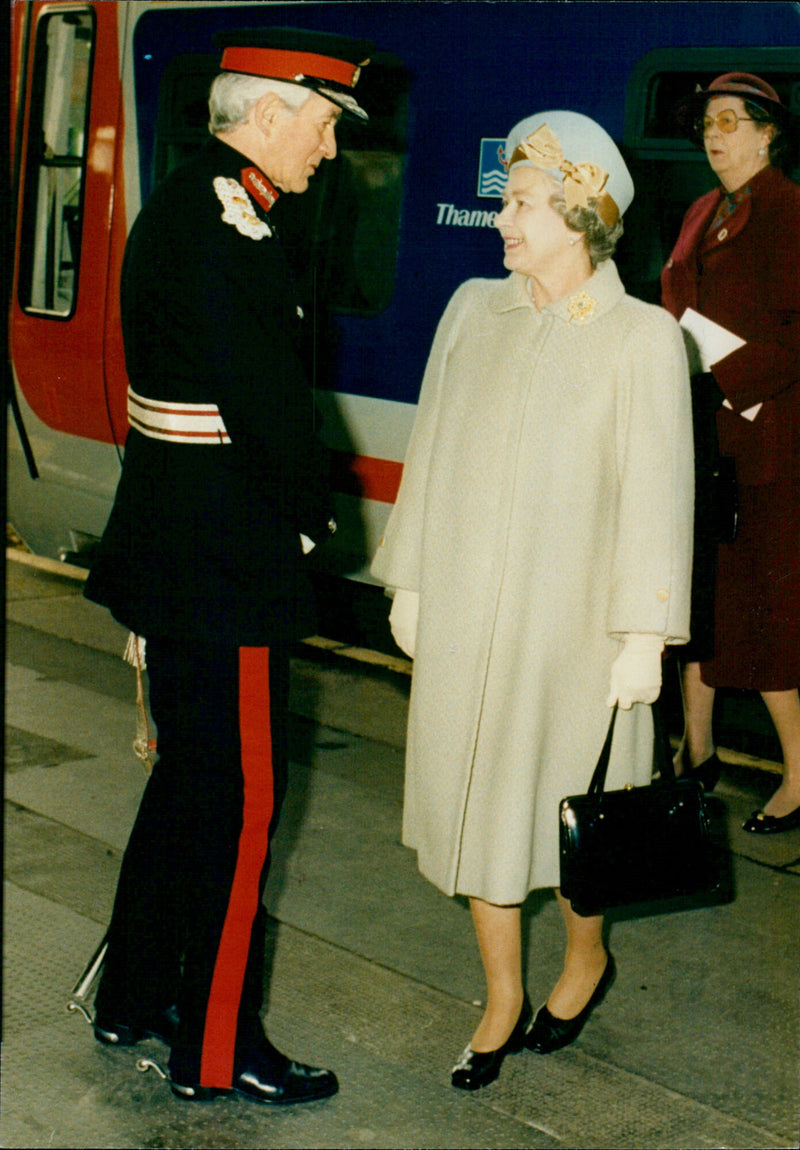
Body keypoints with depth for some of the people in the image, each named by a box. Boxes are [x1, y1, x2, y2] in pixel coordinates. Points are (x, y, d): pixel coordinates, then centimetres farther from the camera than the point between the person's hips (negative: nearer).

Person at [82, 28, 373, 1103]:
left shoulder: (189, 205, 12)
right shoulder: (224, 233, -21)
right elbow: (268, 408, -22)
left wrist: (292, 508, 9)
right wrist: (312, 517, -6)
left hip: (174, 548, 10)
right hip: (222, 561, -10)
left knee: (190, 774, 20)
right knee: (241, 797, 0)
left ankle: (133, 996, 34)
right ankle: (216, 1049, 12)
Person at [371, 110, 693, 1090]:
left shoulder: (642, 339, -9)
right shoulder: (474, 313, 3)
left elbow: (655, 493, -10)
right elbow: (431, 454, 9)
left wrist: (645, 637, -11)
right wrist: (409, 584, 9)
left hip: (569, 620, -4)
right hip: (465, 612, 4)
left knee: (562, 802, 8)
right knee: (475, 799, 10)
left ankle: (586, 957, 37)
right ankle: (502, 1001, 26)